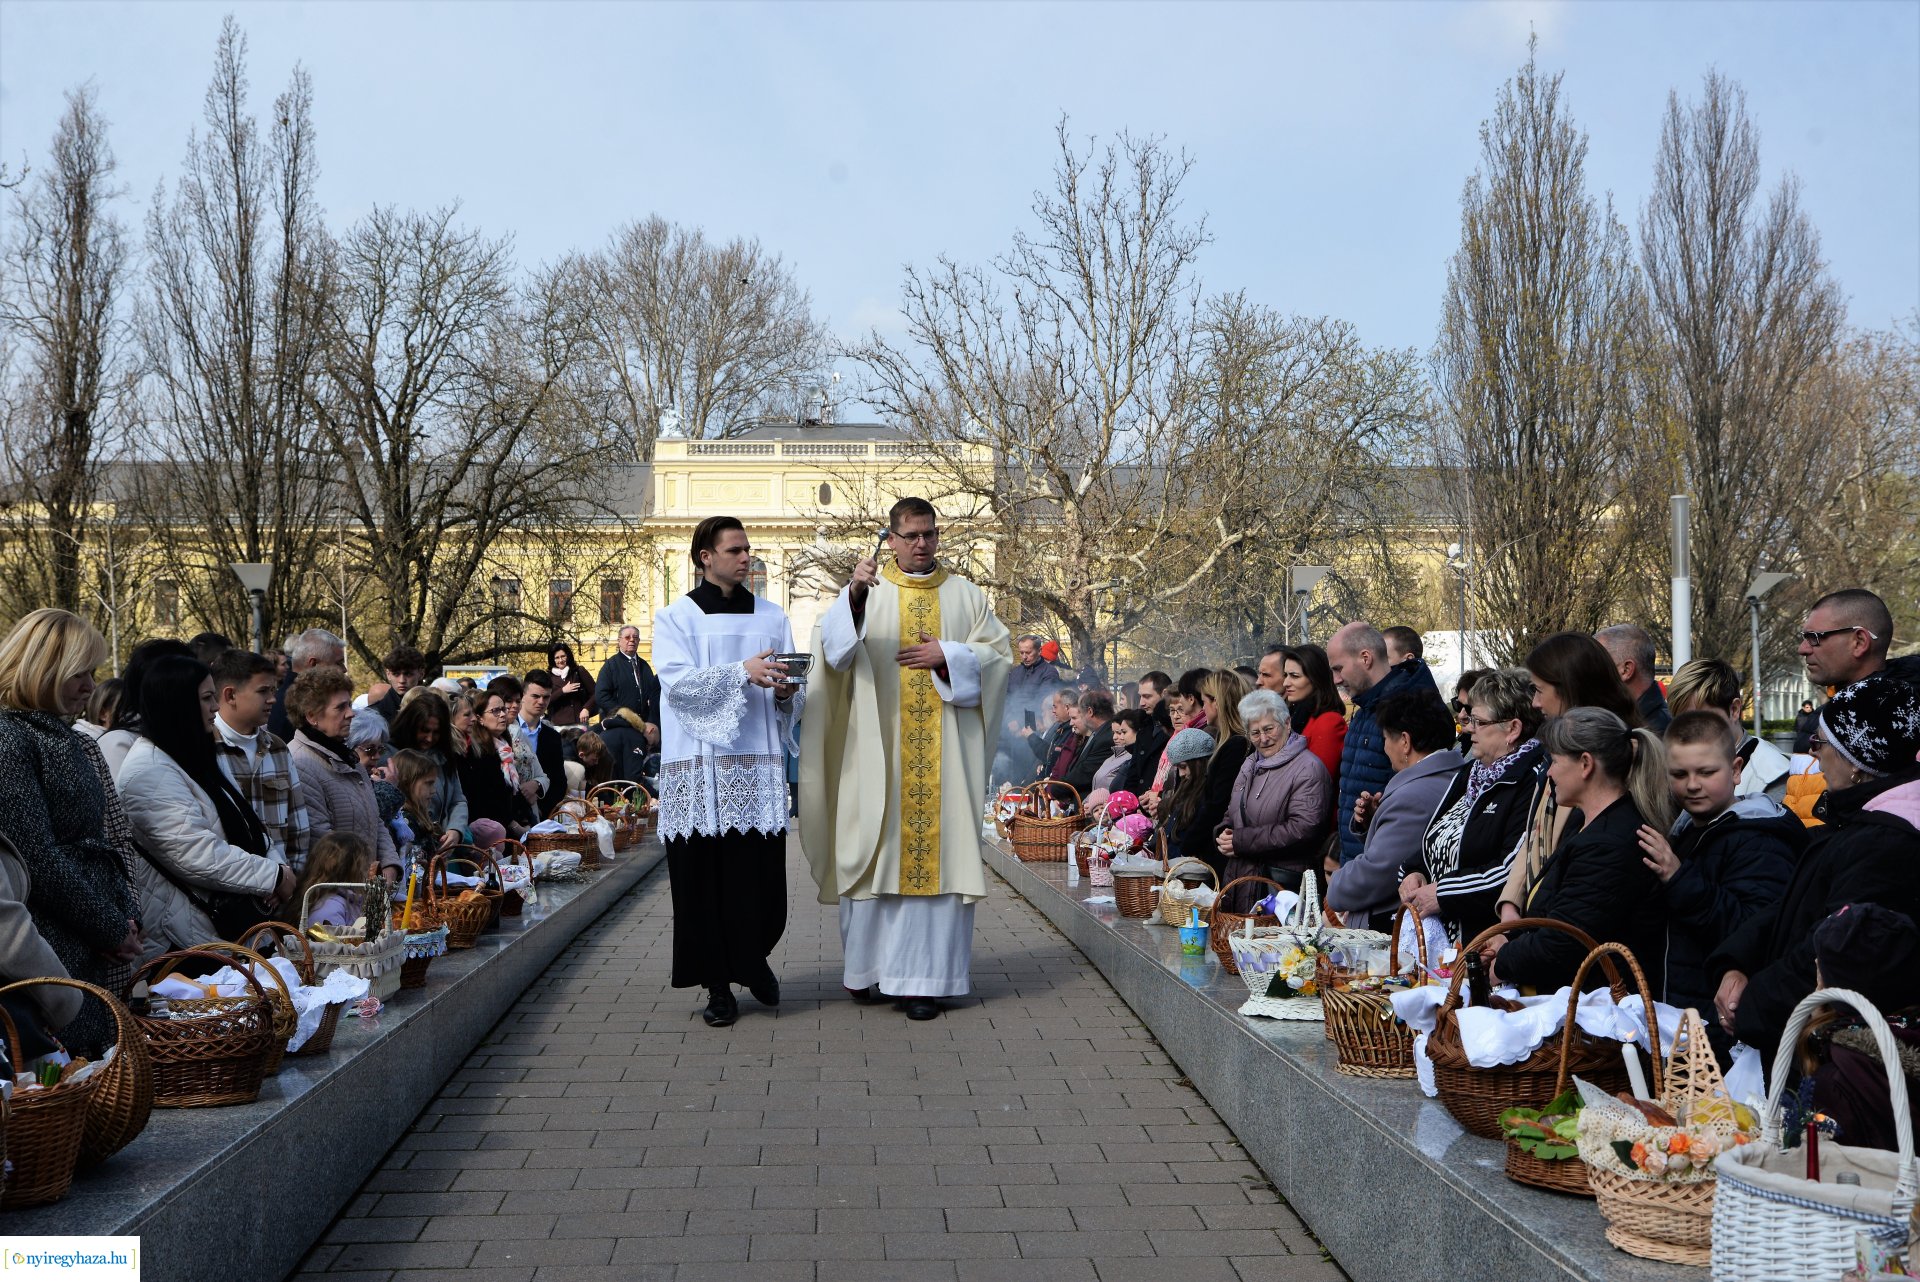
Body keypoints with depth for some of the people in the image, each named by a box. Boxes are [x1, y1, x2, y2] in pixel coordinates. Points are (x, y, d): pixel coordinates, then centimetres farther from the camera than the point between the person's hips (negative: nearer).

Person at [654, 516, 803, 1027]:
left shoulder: (772, 616, 14)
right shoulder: (675, 618, 6)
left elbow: (793, 692, 11)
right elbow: (676, 682, -10)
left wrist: (786, 692, -13)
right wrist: (743, 671, -20)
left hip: (758, 761, 2)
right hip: (700, 766, -2)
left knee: (762, 871, -3)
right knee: (705, 874, -2)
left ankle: (754, 956, 22)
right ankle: (718, 985, 8)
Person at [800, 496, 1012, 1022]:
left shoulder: (965, 595, 12)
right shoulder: (867, 591, 7)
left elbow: (1000, 653, 8)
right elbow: (831, 645, -9)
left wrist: (947, 655, -8)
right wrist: (854, 596, -26)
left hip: (944, 752, 1)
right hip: (879, 748, -1)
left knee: (938, 850, -3)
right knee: (877, 846, -1)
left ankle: (924, 977, 0)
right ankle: (870, 961, 16)